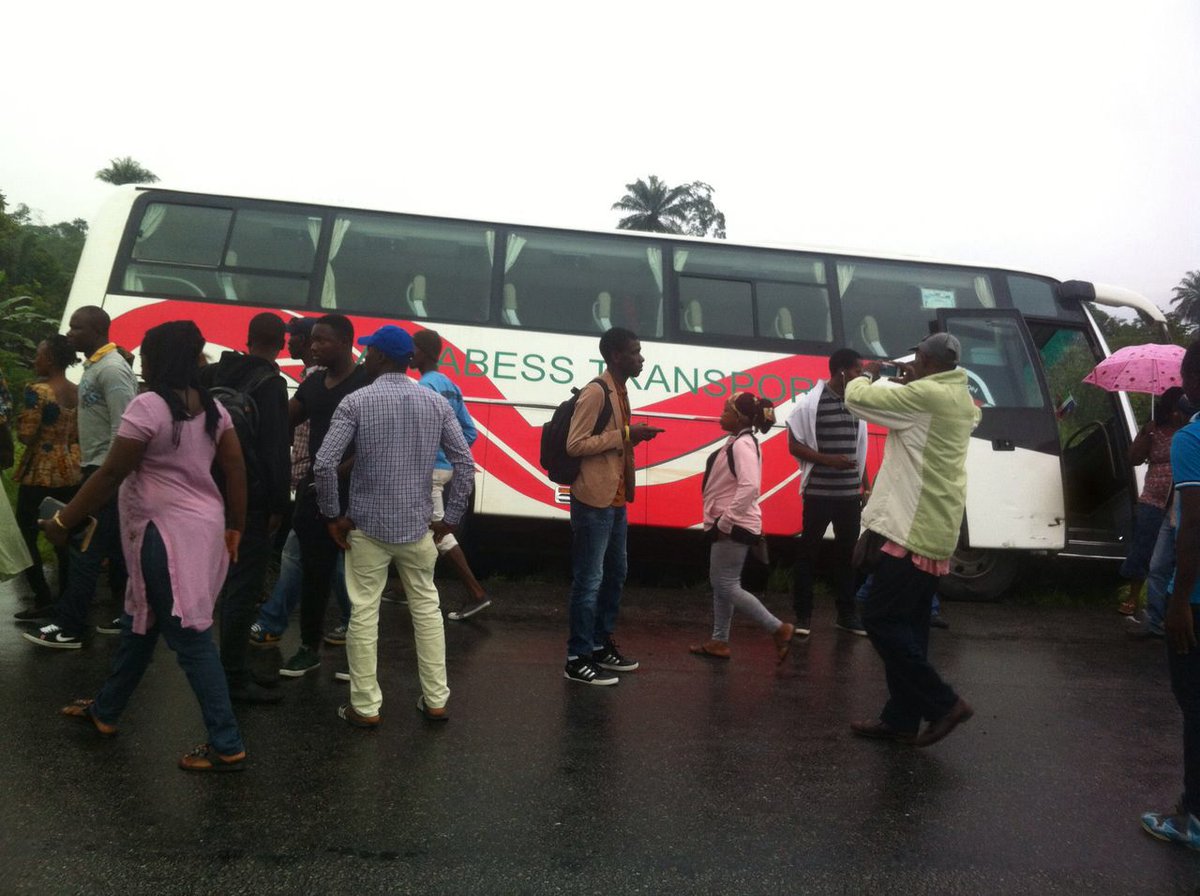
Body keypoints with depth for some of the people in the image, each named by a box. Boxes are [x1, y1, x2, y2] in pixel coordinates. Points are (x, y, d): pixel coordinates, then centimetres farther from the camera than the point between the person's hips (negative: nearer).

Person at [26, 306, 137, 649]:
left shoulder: (112, 369, -16)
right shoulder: (94, 366, 16)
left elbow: (123, 430, -21)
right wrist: (90, 465, 18)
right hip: (99, 470, 10)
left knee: (85, 549, -6)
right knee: (116, 549, 12)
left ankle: (69, 628, 0)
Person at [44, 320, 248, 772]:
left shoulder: (148, 405, -16)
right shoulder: (211, 406, 7)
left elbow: (110, 475, -14)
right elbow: (236, 468, 7)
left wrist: (63, 521, -4)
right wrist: (235, 526, 15)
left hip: (167, 532, -9)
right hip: (202, 526, 9)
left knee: (190, 637, -2)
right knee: (139, 621, 24)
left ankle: (227, 746, 4)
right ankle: (105, 710, 42)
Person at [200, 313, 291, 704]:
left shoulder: (219, 374, 10)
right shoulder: (270, 384, -15)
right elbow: (276, 449, -19)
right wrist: (278, 504, -15)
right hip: (251, 497, -9)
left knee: (233, 581, 21)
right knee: (246, 585, -4)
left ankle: (232, 666, 33)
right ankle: (235, 679, 1)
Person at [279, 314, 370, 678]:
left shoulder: (367, 383, -8)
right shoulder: (313, 383, 13)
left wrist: (337, 475, -20)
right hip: (315, 488, 6)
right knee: (313, 571, 12)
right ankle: (309, 648, 24)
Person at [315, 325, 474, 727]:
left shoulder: (357, 401, -8)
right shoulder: (436, 403, 1)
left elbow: (324, 463, -16)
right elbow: (465, 463, -3)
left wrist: (334, 515, -4)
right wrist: (450, 518, 4)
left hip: (368, 526, -3)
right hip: (418, 525, 3)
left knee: (364, 613, 7)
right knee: (426, 608, 14)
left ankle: (365, 706, 15)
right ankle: (435, 700, 20)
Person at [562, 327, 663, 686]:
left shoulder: (620, 391, 15)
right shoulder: (596, 392, -15)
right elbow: (575, 445, -20)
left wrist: (633, 436, 3)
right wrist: (625, 434, -20)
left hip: (615, 500, 10)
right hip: (595, 501, -10)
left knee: (615, 574, 18)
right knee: (589, 580, -3)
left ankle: (601, 646, 31)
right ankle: (577, 659, 6)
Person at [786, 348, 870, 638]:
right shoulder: (811, 402, -8)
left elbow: (860, 448, 16)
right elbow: (794, 445, -7)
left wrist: (865, 486, 14)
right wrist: (828, 460, -18)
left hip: (850, 494, 6)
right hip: (819, 493, -5)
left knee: (846, 552, 12)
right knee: (808, 552, 2)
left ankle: (847, 613, 23)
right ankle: (803, 615, 12)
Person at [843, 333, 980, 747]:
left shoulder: (923, 395, -15)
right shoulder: (961, 401, 14)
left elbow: (857, 398, -14)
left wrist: (867, 374, 7)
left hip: (914, 530, -10)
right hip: (935, 532, 10)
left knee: (881, 619, -5)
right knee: (909, 626, 12)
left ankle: (944, 703, 0)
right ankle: (901, 718, 18)